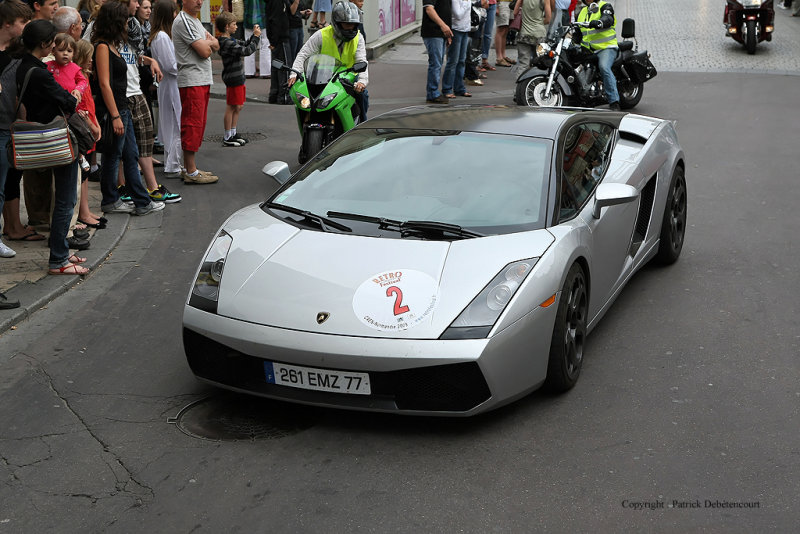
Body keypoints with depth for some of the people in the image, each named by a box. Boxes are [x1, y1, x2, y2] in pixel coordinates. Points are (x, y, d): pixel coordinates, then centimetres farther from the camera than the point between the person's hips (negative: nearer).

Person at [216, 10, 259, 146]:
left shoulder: (231, 41, 12)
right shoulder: (227, 43, -20)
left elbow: (245, 45, 22)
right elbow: (247, 50, -24)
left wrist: (254, 35, 7)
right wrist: (256, 37, -14)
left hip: (238, 78, 10)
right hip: (233, 79, -10)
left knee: (238, 107, 17)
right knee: (231, 108, -4)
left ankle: (233, 133, 27)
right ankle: (227, 138, 3)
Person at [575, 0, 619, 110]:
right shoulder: (581, 12, 21)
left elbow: (608, 19, -21)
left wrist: (597, 23, -43)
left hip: (606, 47, -7)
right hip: (587, 50, 7)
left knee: (604, 67, -33)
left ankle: (614, 102, -36)